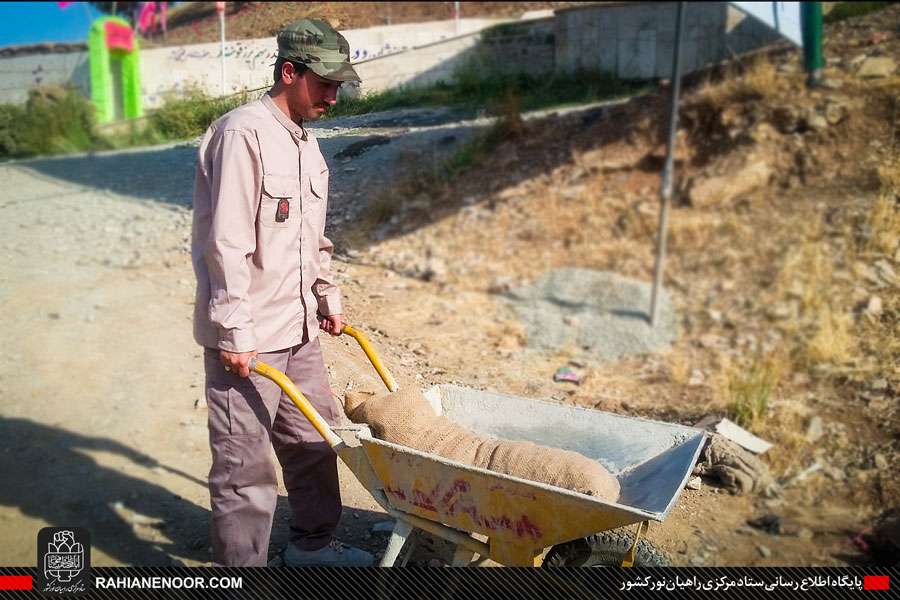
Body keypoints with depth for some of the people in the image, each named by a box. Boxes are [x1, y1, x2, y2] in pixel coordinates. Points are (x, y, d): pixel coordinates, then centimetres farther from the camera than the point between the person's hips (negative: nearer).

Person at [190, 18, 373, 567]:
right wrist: (234, 332, -19)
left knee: (315, 441, 19)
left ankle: (313, 543, 38)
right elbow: (224, 243, -19)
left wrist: (328, 299, 21)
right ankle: (241, 563, 20)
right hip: (246, 339, -9)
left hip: (298, 328, 9)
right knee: (246, 466, 2)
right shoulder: (243, 134, -15)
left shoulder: (306, 142, 13)